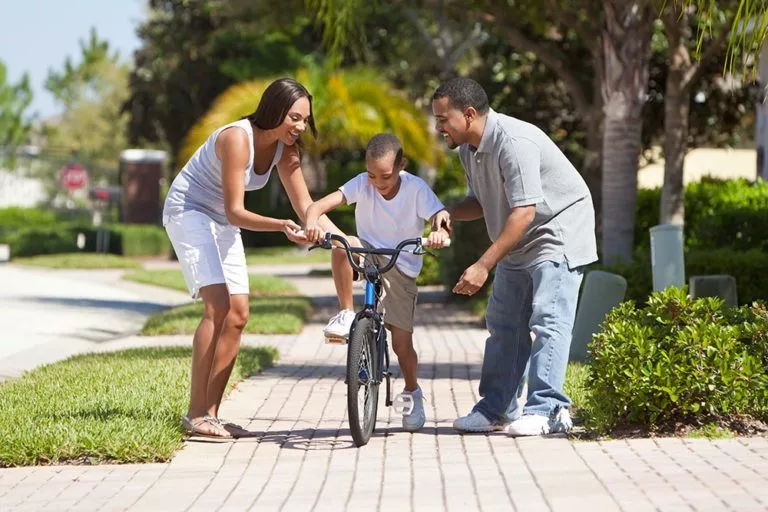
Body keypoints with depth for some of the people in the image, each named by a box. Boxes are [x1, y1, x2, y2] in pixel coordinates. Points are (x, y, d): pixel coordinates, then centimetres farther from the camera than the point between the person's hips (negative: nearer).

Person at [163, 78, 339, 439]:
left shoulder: (284, 149, -3)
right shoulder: (237, 138, -27)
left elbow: (306, 206, 1)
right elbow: (235, 212, -27)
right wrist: (281, 227, -41)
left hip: (222, 224, 8)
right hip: (188, 211, -8)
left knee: (238, 313, -2)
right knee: (218, 306, -22)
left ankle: (210, 412, 2)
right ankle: (196, 413, -21)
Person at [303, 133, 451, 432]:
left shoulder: (416, 188, -17)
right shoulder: (362, 184, -15)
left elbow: (441, 218, -27)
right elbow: (320, 205, -26)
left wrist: (440, 233, -52)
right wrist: (312, 223, -49)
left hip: (402, 267, -1)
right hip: (368, 258, 1)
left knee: (402, 342, -4)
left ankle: (412, 393, 26)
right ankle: (346, 315, -18)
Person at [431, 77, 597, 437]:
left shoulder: (514, 142, -29)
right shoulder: (468, 148, 1)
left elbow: (524, 211, -32)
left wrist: (483, 266, -33)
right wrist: (447, 214, -12)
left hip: (557, 233, -10)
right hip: (518, 244, 10)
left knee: (548, 320, -15)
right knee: (503, 323, 9)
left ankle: (547, 410, -15)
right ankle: (496, 409, 14)